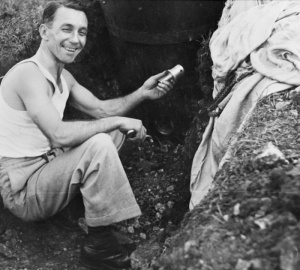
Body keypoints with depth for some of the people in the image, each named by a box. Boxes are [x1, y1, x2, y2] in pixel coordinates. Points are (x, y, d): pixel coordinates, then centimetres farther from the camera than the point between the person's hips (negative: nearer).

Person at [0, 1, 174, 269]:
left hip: (45, 170, 10)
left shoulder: (63, 77, 9)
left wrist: (142, 93, -4)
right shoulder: (29, 73, -22)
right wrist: (117, 121, -23)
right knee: (98, 145, -29)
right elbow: (59, 134, -32)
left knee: (113, 130, 12)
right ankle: (99, 246, -19)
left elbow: (101, 109, 12)